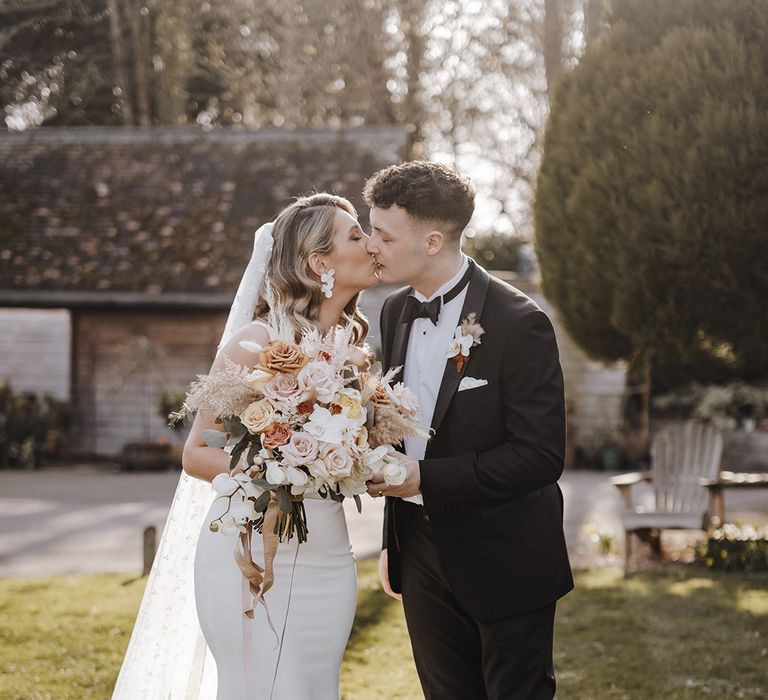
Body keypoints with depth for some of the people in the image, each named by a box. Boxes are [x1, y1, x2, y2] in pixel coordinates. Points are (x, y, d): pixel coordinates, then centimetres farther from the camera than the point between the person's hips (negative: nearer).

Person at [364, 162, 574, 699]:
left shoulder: (518, 322, -18)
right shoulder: (397, 312, 5)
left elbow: (540, 454, -22)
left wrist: (425, 479, -23)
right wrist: (393, 540, 16)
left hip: (505, 568, -6)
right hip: (423, 557, 7)